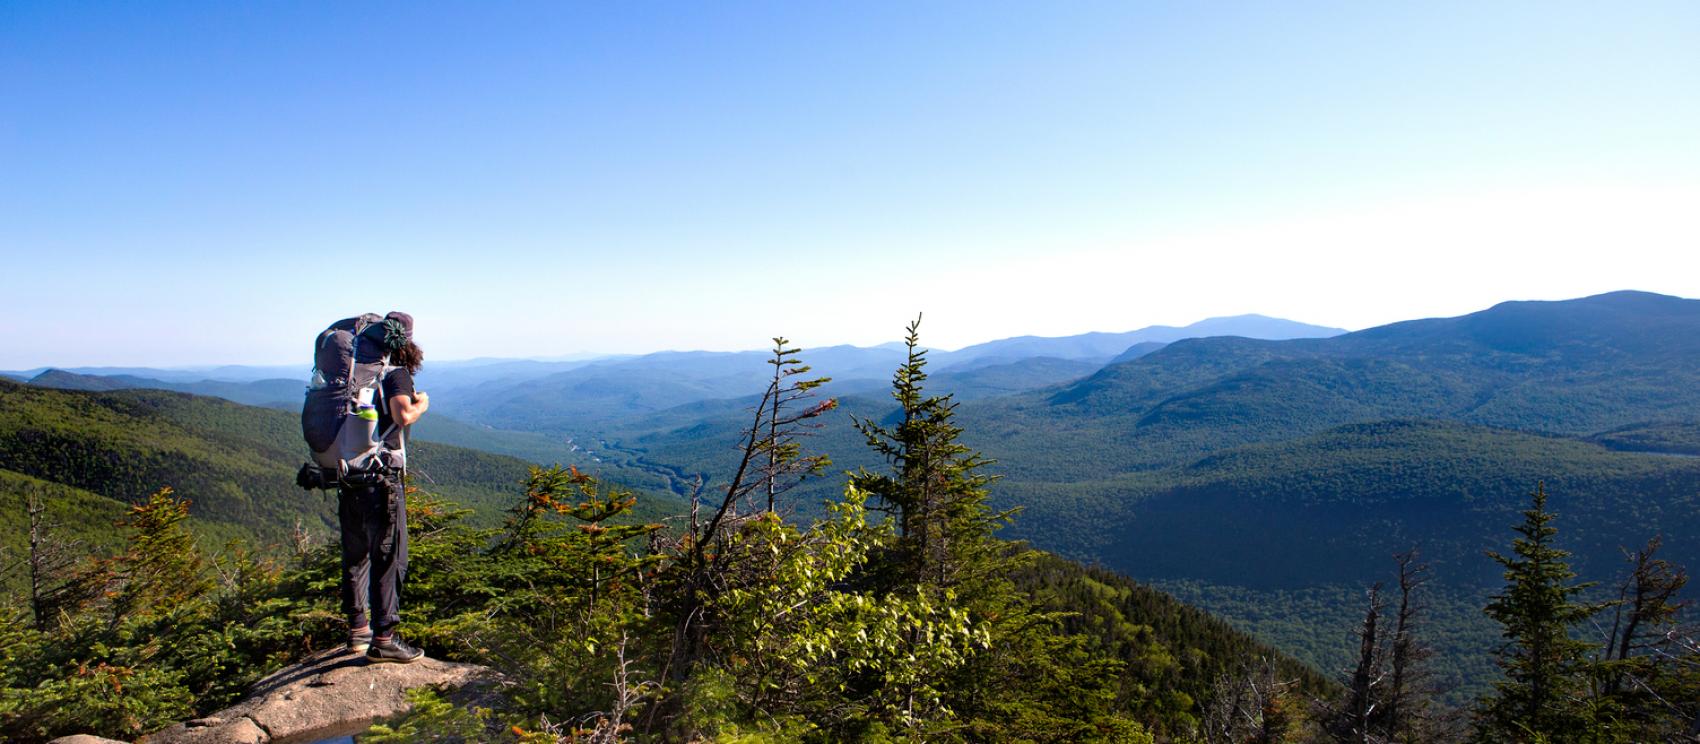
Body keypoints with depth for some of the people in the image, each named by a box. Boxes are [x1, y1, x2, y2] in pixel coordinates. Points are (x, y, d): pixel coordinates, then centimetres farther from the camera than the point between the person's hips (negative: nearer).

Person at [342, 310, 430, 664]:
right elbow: (403, 414, -23)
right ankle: (383, 638, -1)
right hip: (381, 476, -8)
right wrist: (422, 403, -3)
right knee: (389, 557, -2)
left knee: (356, 554, 17)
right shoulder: (397, 373, -7)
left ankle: (357, 628, 30)